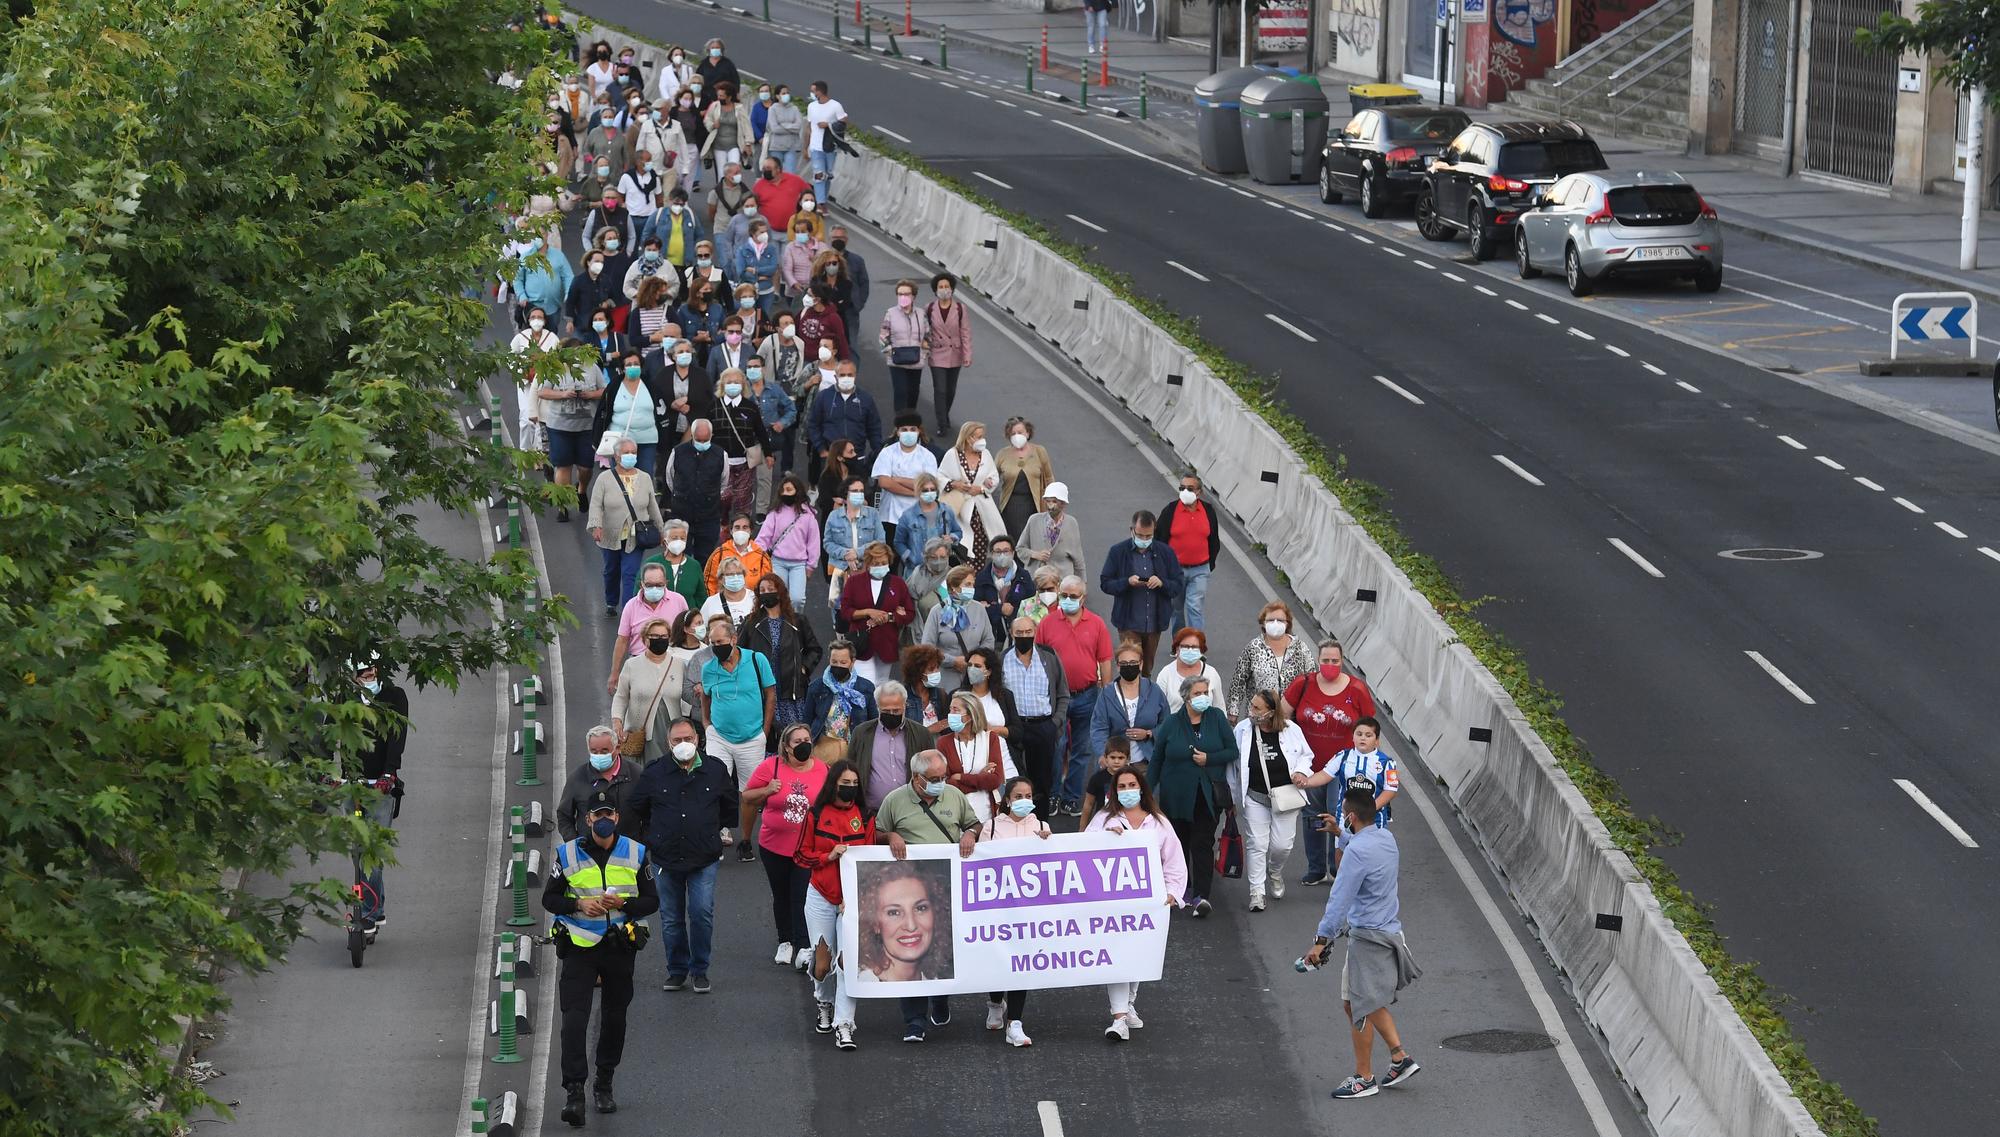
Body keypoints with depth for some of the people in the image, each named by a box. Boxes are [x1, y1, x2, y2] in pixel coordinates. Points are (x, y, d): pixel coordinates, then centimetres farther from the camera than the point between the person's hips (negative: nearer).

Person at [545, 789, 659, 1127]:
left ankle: (604, 1085, 29)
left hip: (619, 947, 2)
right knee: (574, 1018, -13)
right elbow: (549, 899, 3)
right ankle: (574, 1092, -15)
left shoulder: (635, 853, 2)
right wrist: (579, 904, -16)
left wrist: (623, 903, -16)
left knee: (614, 1018, 13)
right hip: (578, 946, -2)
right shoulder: (568, 854, -1)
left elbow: (652, 901, 4)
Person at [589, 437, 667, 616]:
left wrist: (661, 529, 15)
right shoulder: (604, 479, -5)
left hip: (635, 538, 0)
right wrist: (596, 526, -26)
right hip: (611, 537, 0)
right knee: (611, 572, 18)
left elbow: (652, 506, 12)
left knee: (630, 574, -10)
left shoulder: (645, 478, 3)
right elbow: (596, 505, -11)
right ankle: (611, 604, 40)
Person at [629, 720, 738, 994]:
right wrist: (650, 836, 16)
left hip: (703, 858, -1)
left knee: (702, 914, -9)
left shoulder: (716, 771, 2)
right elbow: (637, 808, 17)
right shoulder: (654, 774, 0)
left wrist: (723, 830, 18)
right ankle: (677, 970, 19)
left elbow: (730, 804, 20)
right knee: (671, 918, 6)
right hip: (666, 858, 1)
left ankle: (699, 970, 5)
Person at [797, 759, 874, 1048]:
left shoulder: (866, 818, 2)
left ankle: (844, 1025, -9)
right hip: (821, 897, 1)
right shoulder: (816, 815, 2)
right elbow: (802, 855, 5)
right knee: (822, 960, 4)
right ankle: (824, 1002, 36)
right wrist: (829, 856, -13)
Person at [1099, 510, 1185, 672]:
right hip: (1129, 622, -3)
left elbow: (1177, 586, 5)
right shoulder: (1118, 552, -1)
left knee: (1147, 668, 13)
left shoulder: (1165, 553, 3)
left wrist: (1162, 583, -17)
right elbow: (1105, 584, -1)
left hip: (1155, 622, 3)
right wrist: (1127, 582, -19)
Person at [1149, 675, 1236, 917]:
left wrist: (1209, 759, -13)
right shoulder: (1172, 723, 0)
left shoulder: (1216, 718, 0)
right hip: (1177, 795, 1)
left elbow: (1232, 751, 2)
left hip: (1208, 795, -1)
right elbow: (1157, 758, 7)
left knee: (1203, 844, -7)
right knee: (1179, 843, 10)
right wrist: (1148, 790, 6)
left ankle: (1200, 895, -11)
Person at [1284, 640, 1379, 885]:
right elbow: (1283, 716, 6)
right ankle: (1316, 870, 26)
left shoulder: (1357, 690, -6)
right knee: (1312, 817, 13)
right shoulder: (1303, 685, -5)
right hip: (1309, 767, 2)